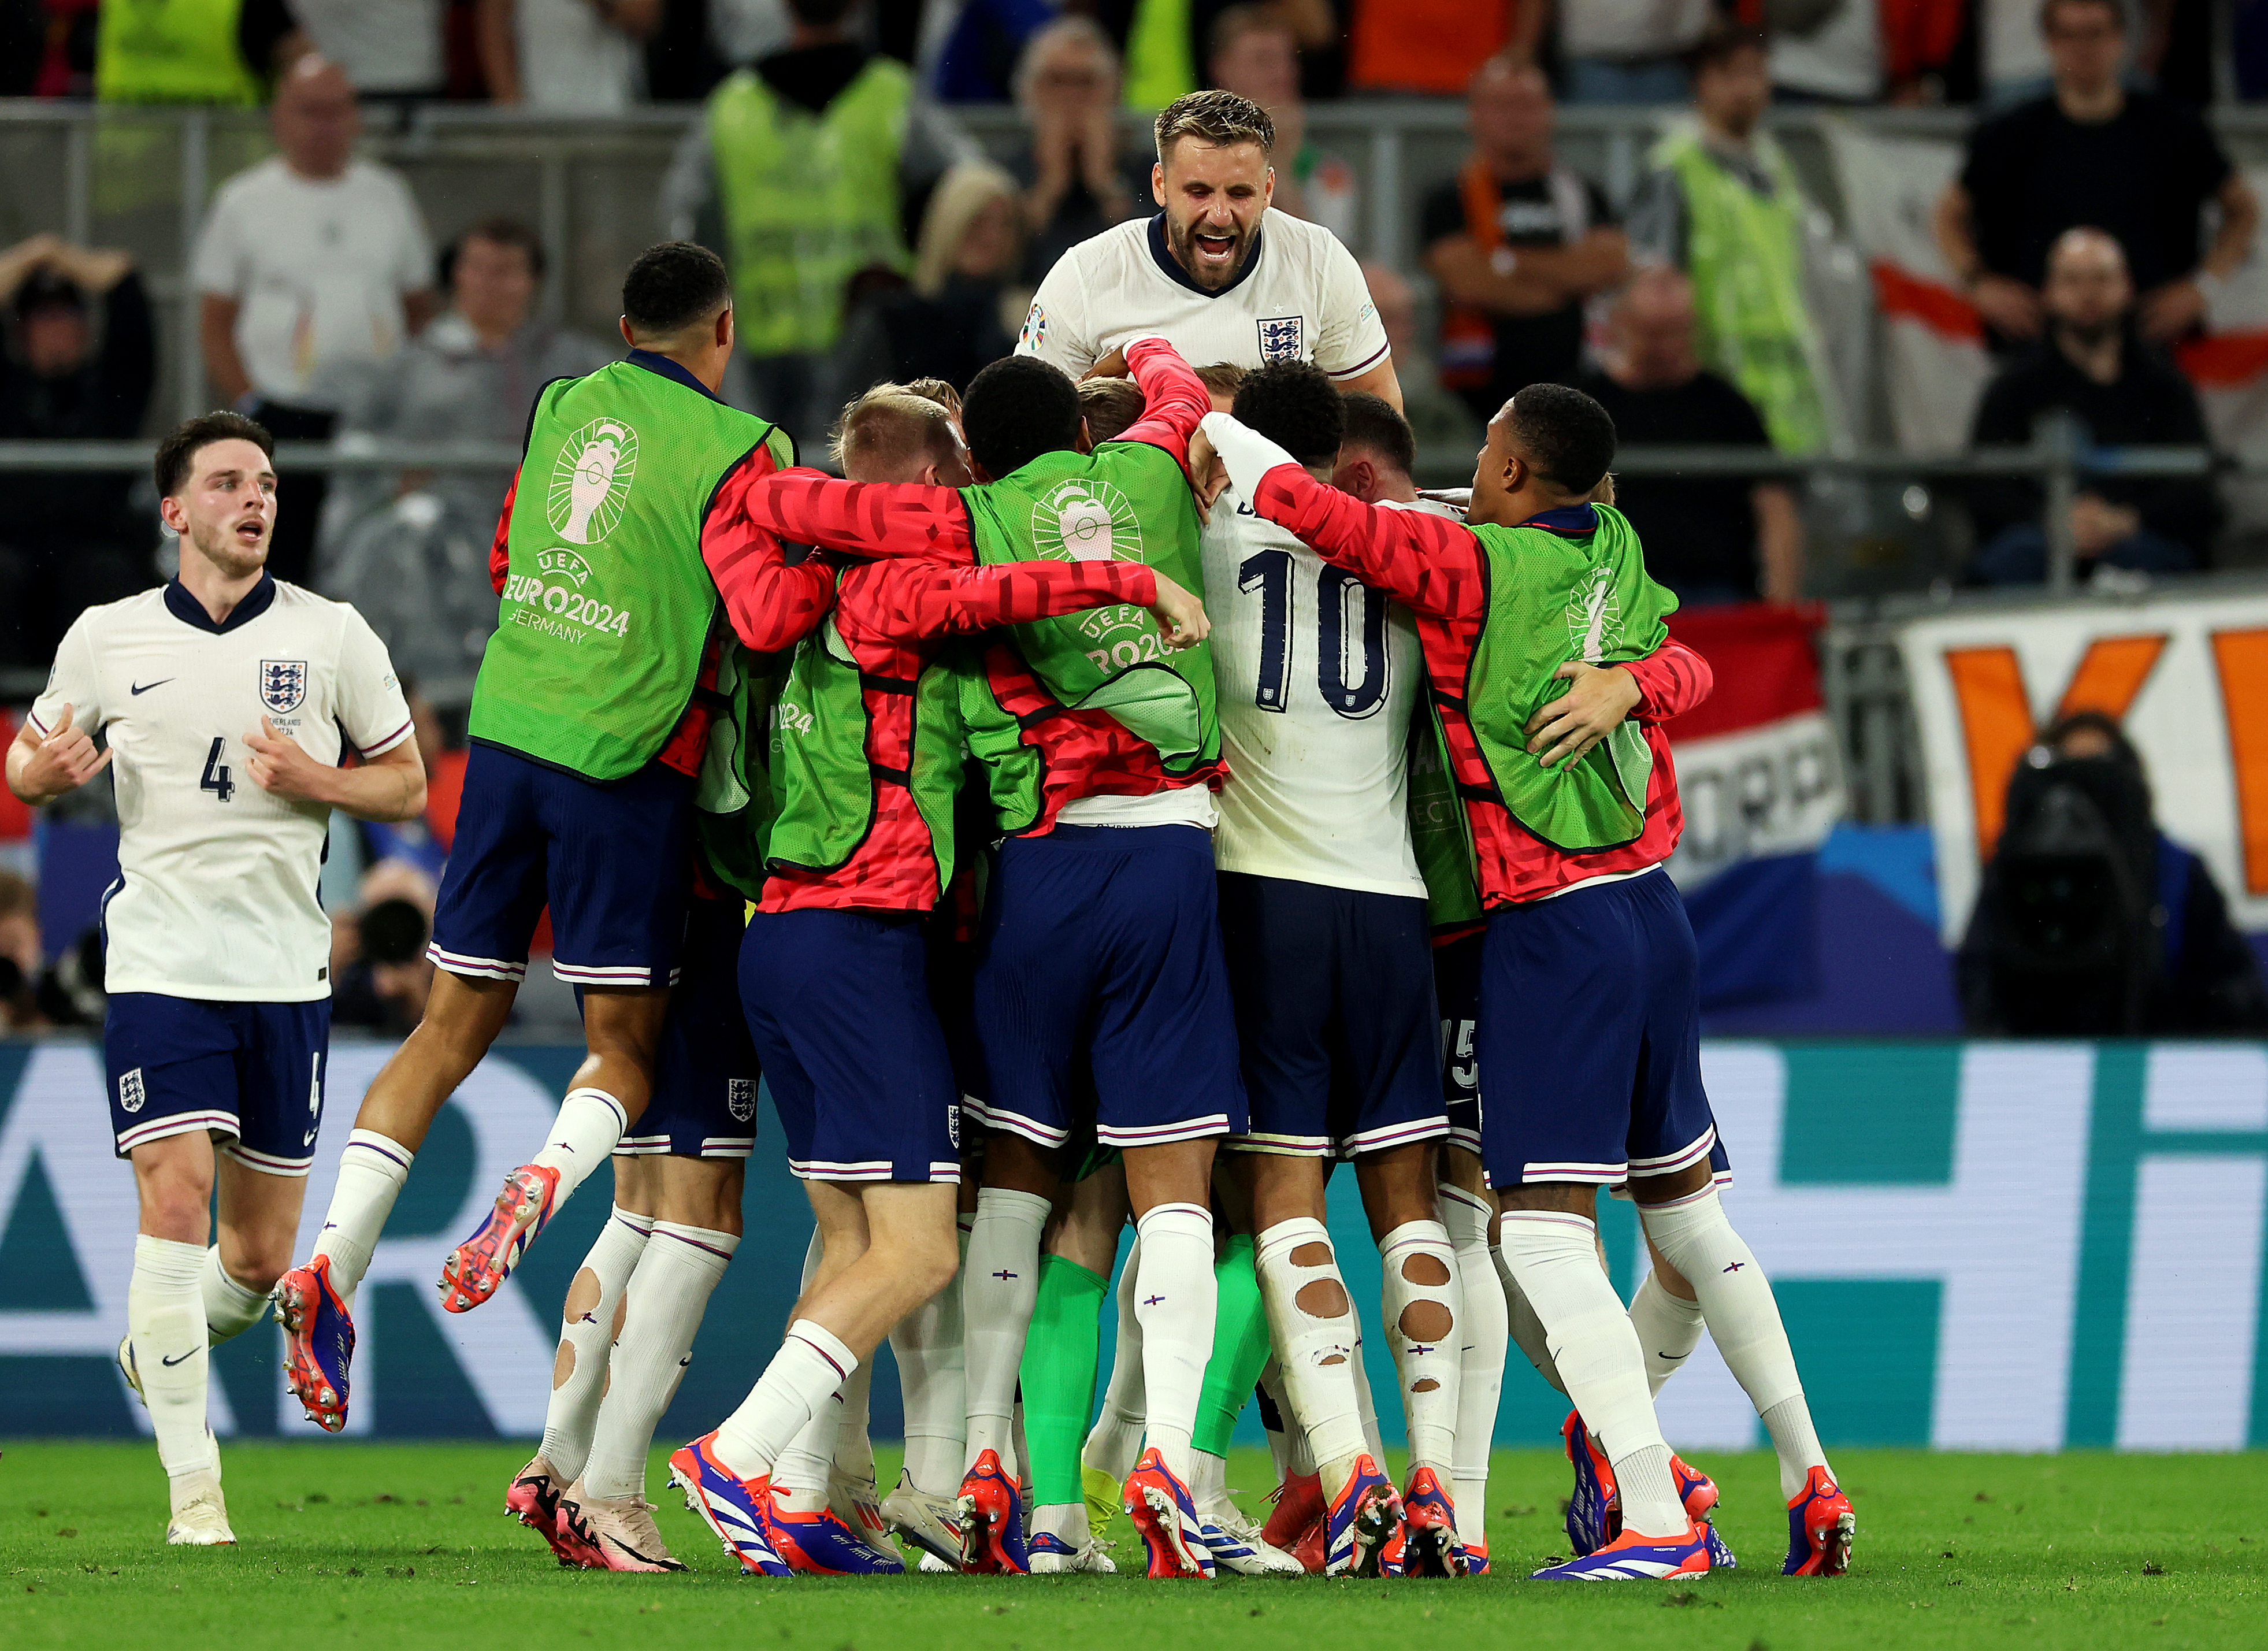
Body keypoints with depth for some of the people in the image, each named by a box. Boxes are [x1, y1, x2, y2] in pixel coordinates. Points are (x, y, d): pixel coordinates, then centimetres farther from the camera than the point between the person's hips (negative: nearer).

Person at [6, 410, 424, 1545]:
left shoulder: (331, 637, 2)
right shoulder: (107, 640, 3)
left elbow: (409, 783, 9)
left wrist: (317, 781, -12)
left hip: (286, 971, 2)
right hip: (159, 966, -2)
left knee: (263, 1256, 5)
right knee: (177, 1195, -18)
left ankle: (154, 1349, 40)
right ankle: (192, 1486, -15)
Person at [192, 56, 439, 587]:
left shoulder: (388, 195, 10)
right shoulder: (244, 203, 4)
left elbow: (421, 308, 17)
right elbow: (215, 324, 5)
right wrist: (250, 404, -7)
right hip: (281, 419, -2)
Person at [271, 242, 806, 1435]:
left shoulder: (562, 410, 12)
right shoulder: (735, 452, -6)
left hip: (505, 739, 5)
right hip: (626, 765, -5)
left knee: (457, 1021, 11)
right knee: (626, 1045, 7)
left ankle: (335, 1259, -4)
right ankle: (545, 1180, -24)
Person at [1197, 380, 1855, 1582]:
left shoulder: (1472, 566, -10)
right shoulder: (1616, 556, 7)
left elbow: (1304, 503, -11)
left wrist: (1206, 423, 3)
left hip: (1548, 929, -7)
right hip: (1652, 908, 7)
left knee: (1543, 1231, -9)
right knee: (1684, 1208, 18)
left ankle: (1656, 1522, -19)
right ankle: (1808, 1481, 21)